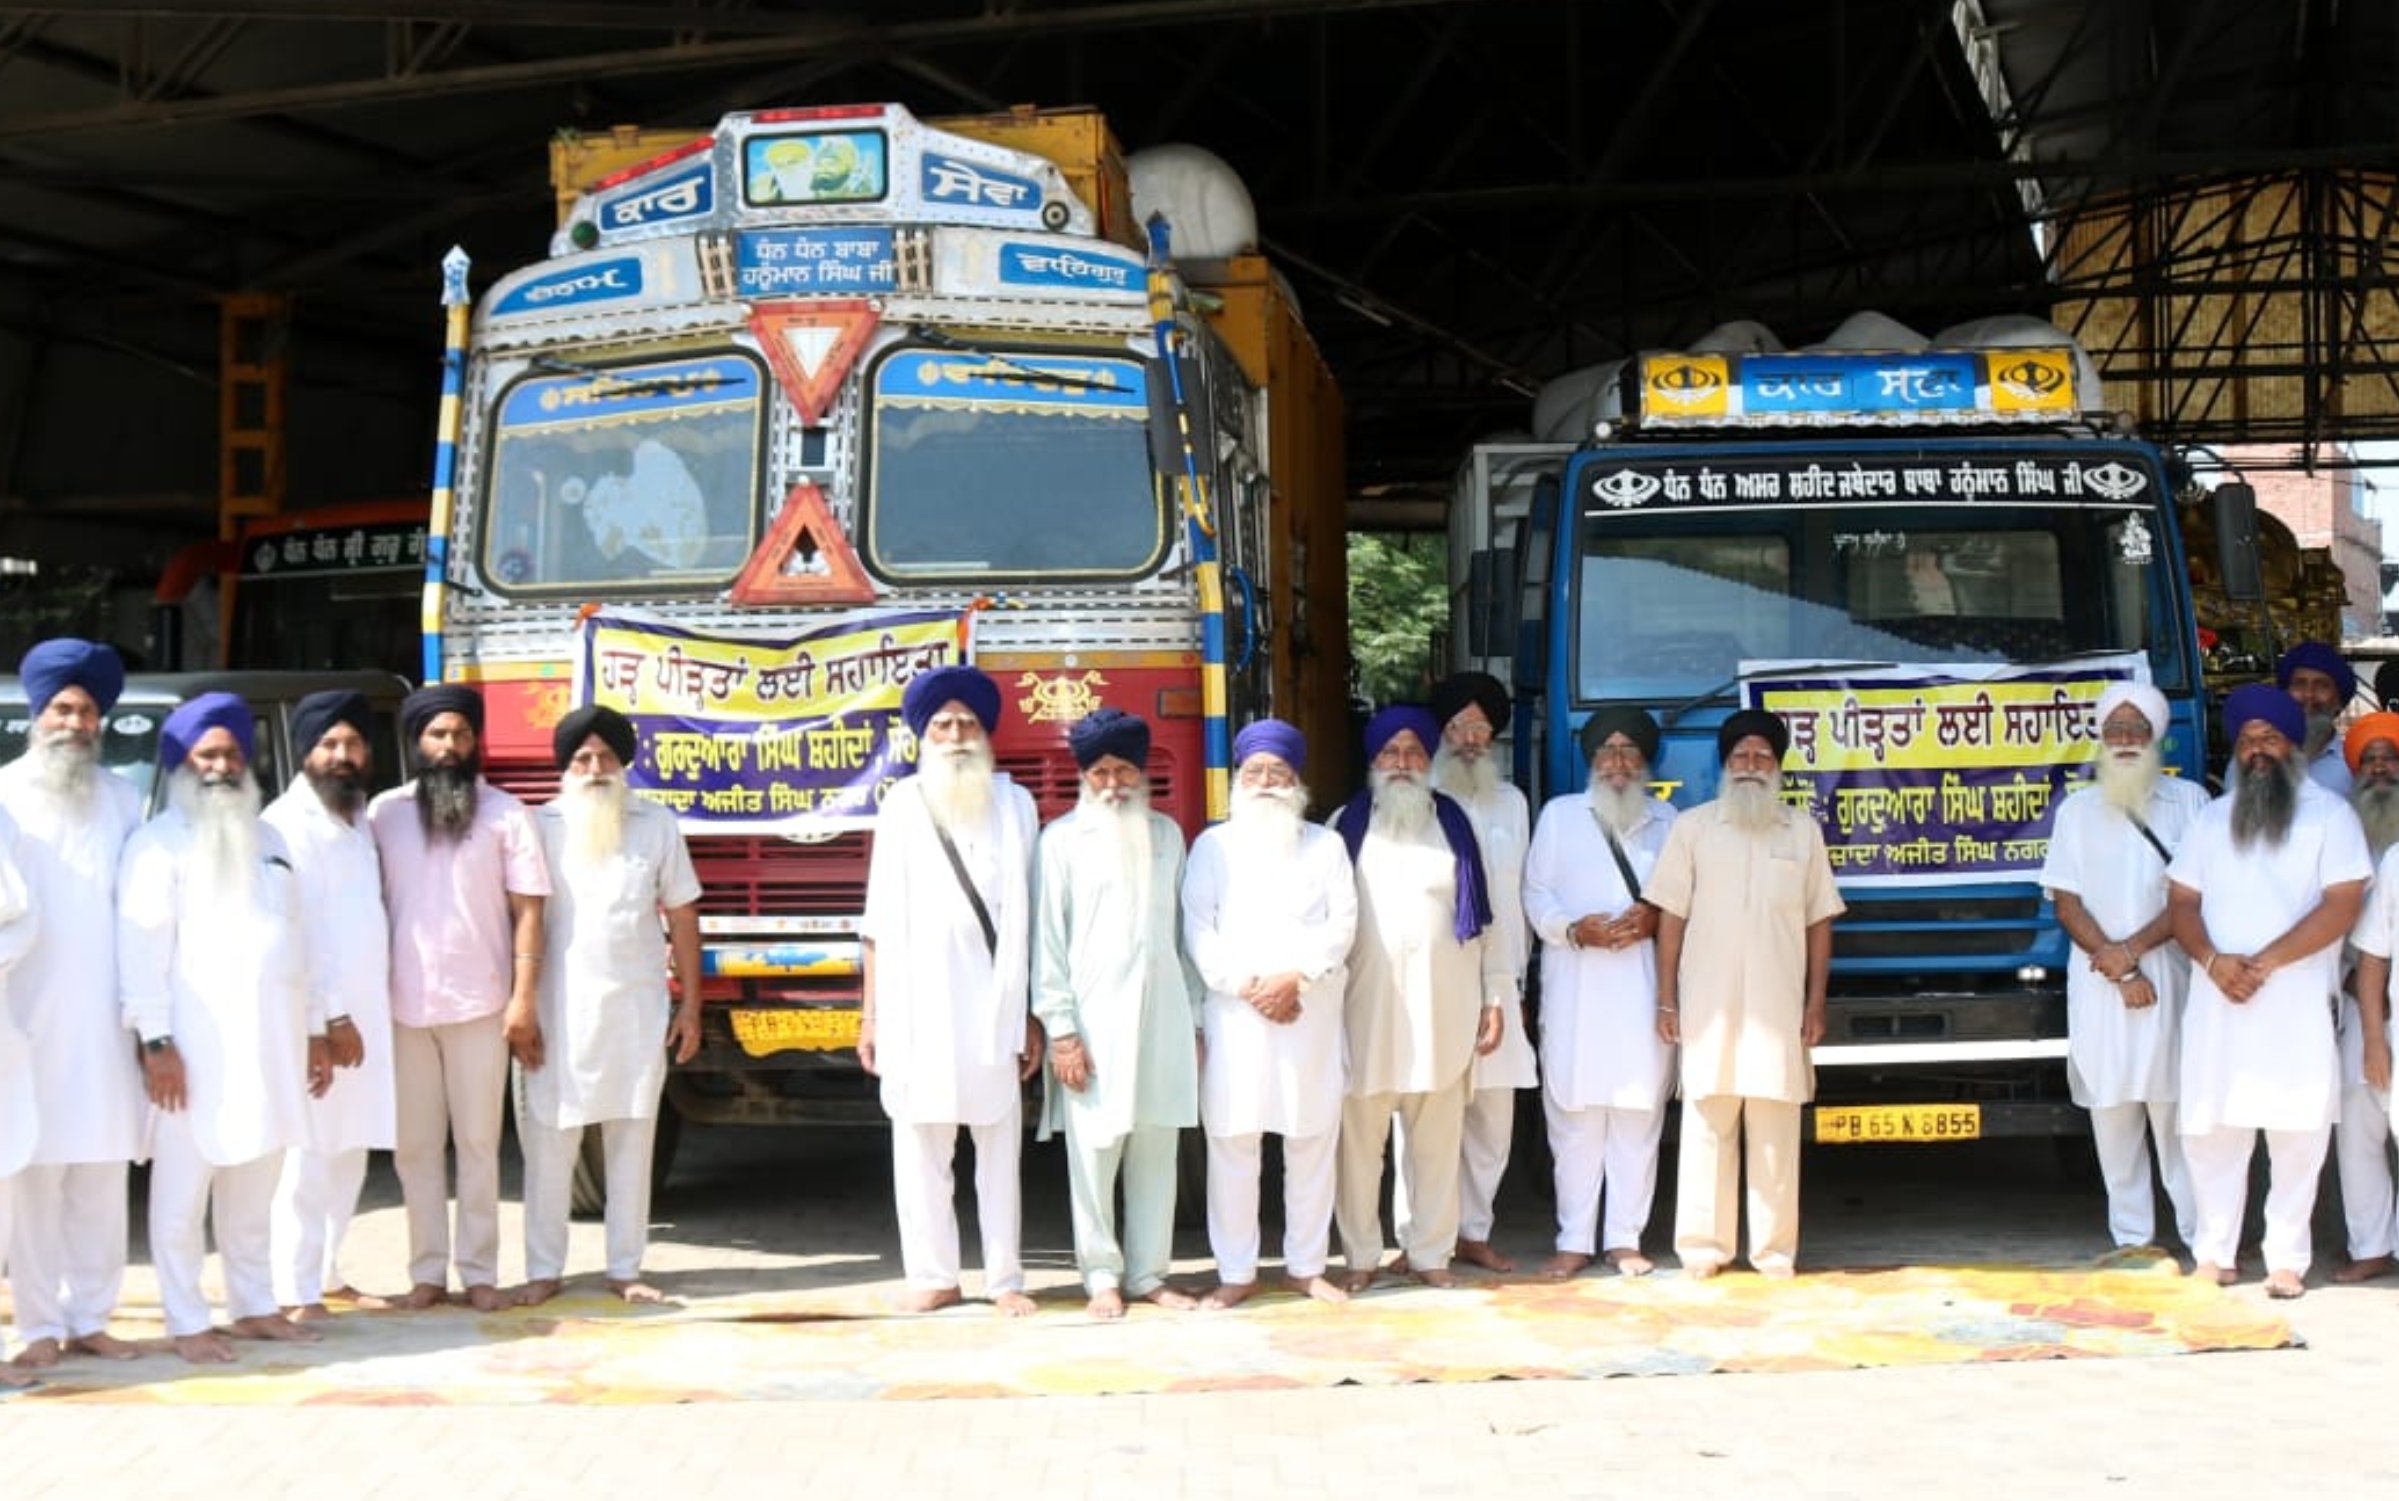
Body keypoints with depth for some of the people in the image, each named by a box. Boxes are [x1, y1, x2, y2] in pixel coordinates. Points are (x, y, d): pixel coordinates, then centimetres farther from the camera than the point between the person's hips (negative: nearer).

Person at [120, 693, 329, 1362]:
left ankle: (255, 1306, 20)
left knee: (254, 1188, 11)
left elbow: (295, 939, 21)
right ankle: (187, 1323, 1)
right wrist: (156, 1041, -17)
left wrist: (313, 1028, 16)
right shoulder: (162, 841, -2)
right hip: (198, 1046, -6)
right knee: (184, 1189, -4)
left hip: (270, 1042, 6)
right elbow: (142, 947, -10)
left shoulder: (267, 838, 20)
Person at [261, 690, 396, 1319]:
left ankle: (328, 1273, 23)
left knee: (350, 1152, 13)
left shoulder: (358, 816, 16)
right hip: (316, 1019, -8)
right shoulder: (289, 822, -10)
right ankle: (298, 1293, -5)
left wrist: (358, 1014, 11)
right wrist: (331, 1017, -17)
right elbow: (294, 931, -15)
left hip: (361, 1013, 8)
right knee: (307, 1156, -8)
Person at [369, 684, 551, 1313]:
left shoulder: (505, 814, 2)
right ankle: (427, 1270, 14)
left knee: (478, 1144, 4)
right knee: (415, 1145, 6)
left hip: (480, 1003, -1)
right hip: (404, 1004, 1)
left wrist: (523, 999, -7)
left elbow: (527, 910, 0)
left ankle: (480, 1272, 11)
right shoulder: (385, 812, 5)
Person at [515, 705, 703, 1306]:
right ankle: (544, 1270, 10)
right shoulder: (541, 827, 0)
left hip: (636, 1005, 2)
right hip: (558, 1008, -1)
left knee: (631, 1142, 7)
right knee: (549, 1143, 0)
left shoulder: (657, 824, 5)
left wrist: (690, 1004, 5)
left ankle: (624, 1269, 15)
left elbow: (682, 917, 8)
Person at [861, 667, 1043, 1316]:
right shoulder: (902, 804, 7)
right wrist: (870, 1011, 3)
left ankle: (1005, 1279, 9)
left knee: (999, 1147, 3)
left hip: (993, 1002, 0)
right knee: (919, 1146, 2)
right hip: (916, 1002, 0)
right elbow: (879, 919, 7)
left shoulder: (1014, 803, 7)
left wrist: (1033, 1013, 1)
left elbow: (1030, 915, 5)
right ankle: (932, 1276, 10)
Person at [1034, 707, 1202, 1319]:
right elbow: (1049, 940, -2)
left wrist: (1195, 1019, 12)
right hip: (1094, 1020, -3)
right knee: (1094, 1152, -2)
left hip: (1161, 1017, 3)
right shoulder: (1063, 839, 2)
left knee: (1156, 1152, 5)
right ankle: (1102, 1276, 8)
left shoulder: (1167, 834, 13)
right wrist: (1060, 1029, -8)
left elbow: (1184, 931, 15)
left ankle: (1148, 1273, 14)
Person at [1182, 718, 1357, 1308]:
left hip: (1311, 1012, 1)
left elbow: (1342, 923, 2)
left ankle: (1306, 1266, 13)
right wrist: (1246, 986, -11)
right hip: (1235, 1014, -1)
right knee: (1232, 1143, -3)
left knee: (1312, 1142, 3)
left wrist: (1295, 978, -12)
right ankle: (1236, 1271, 4)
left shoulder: (1325, 845, 13)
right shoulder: (1213, 845, 10)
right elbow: (1197, 929, 1)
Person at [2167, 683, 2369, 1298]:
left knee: (2297, 1136, -2)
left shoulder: (2329, 814, 4)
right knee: (2210, 1132, 2)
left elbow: (2343, 903, -7)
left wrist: (2265, 962, -14)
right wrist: (2214, 961, -9)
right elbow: (2183, 902, 12)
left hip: (2297, 1001, -3)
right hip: (2217, 1002, 3)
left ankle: (2286, 1259, 5)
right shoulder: (2213, 819, 17)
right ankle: (2213, 1254, 10)